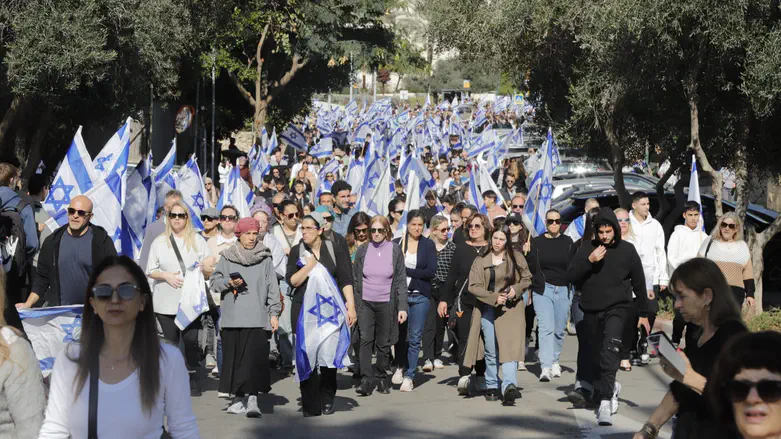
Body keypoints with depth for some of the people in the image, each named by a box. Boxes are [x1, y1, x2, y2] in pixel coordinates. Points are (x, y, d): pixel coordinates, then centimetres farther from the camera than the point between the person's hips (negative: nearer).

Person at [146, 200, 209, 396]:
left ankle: (194, 381, 4)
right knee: (170, 341, 4)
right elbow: (150, 270, 7)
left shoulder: (198, 241, 9)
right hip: (165, 302, 1)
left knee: (191, 340, -6)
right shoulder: (160, 242, 9)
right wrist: (166, 276, -11)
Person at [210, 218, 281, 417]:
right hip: (232, 316, 1)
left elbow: (272, 287, 7)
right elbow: (214, 282, 11)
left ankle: (252, 398, -12)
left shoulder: (265, 258, 7)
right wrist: (229, 283, -8)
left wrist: (274, 313, 2)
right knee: (234, 356, 4)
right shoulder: (227, 258, 9)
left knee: (255, 357, -11)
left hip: (257, 317, -1)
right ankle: (239, 398, 14)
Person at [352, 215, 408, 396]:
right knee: (366, 339, -10)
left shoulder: (395, 250, -1)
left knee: (384, 343, 6)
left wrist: (402, 307, -5)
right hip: (365, 302, 0)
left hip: (386, 303, 0)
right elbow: (355, 279, 7)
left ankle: (381, 378, 20)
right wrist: (352, 304, 4)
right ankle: (366, 380, -10)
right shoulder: (362, 250, 2)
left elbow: (401, 280, 0)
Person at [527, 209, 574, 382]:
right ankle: (545, 367, -17)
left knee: (559, 329, 9)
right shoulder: (537, 242, 4)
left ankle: (555, 361, 27)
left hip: (563, 290, 2)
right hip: (543, 290, -2)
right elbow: (532, 267, 4)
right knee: (546, 328, -13)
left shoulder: (567, 242, 7)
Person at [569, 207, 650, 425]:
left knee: (610, 352, -23)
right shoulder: (587, 248, 4)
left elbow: (639, 283, 7)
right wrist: (589, 261, -17)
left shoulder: (627, 250, 1)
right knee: (595, 357, 12)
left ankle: (605, 402, -28)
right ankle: (610, 388, 39)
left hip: (616, 308, -3)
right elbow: (572, 276, -3)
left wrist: (643, 314, 9)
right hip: (591, 310, 3)